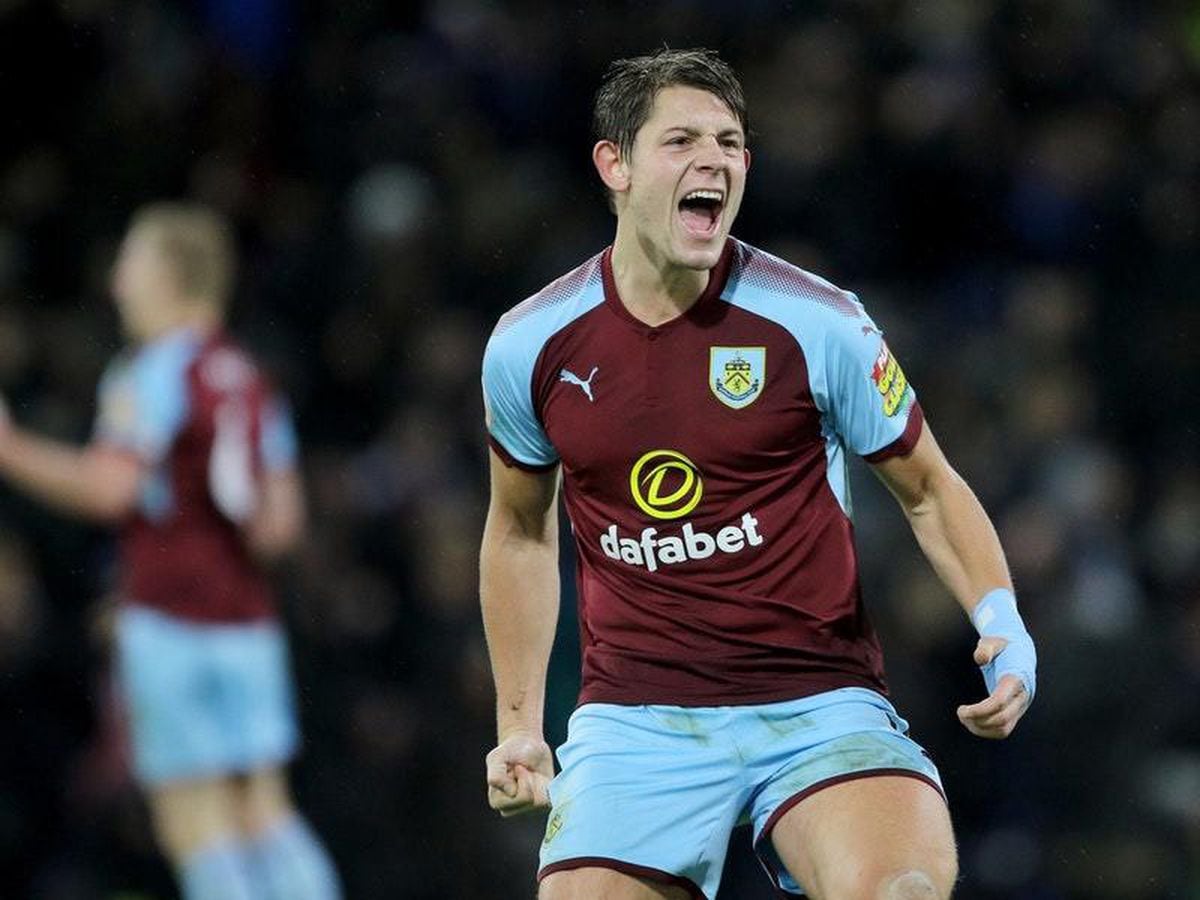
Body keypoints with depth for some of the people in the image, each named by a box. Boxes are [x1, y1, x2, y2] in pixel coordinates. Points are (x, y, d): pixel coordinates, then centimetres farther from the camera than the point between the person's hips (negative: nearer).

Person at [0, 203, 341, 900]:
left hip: (172, 617, -7)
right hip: (250, 616, 7)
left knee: (193, 820, -5)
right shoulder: (249, 378, 16)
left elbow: (109, 488, -18)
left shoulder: (154, 371, -7)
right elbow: (283, 521, 16)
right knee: (264, 810, 8)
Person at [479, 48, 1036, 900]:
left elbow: (930, 491, 7)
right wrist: (519, 724, 17)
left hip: (819, 704, -2)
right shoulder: (530, 348, 2)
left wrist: (1002, 625, -10)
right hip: (634, 723, 3)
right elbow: (521, 532, 19)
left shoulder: (815, 323, -6)